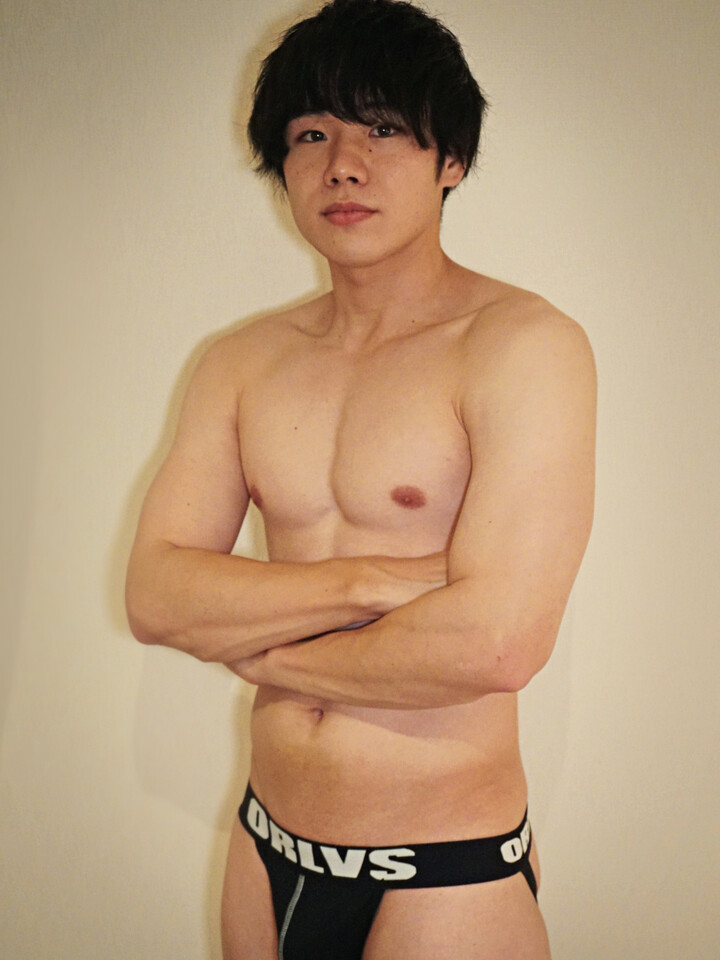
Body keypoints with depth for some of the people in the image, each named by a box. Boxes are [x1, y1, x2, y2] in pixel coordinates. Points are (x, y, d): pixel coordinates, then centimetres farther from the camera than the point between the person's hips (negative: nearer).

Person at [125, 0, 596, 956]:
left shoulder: (525, 342, -14)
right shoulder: (241, 364, 3)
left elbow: (498, 642, -24)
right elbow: (155, 596, -5)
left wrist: (263, 652, -10)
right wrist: (373, 580, -19)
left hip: (446, 877, -4)